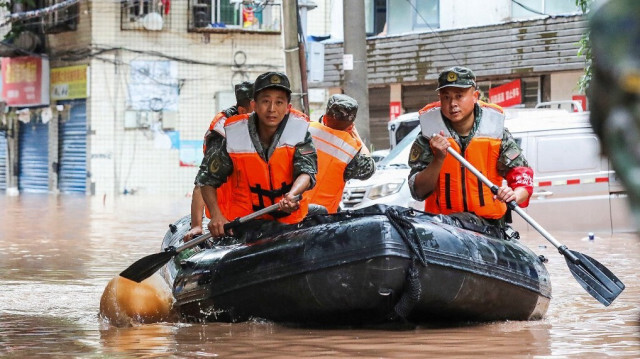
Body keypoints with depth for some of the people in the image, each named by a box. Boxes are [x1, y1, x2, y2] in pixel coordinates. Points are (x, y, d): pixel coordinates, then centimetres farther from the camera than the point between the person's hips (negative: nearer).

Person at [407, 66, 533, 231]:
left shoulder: (496, 132, 3)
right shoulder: (427, 138, 1)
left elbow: (523, 177, 1)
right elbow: (418, 192, -3)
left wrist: (514, 196, -22)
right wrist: (439, 158, -18)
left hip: (490, 223, 1)